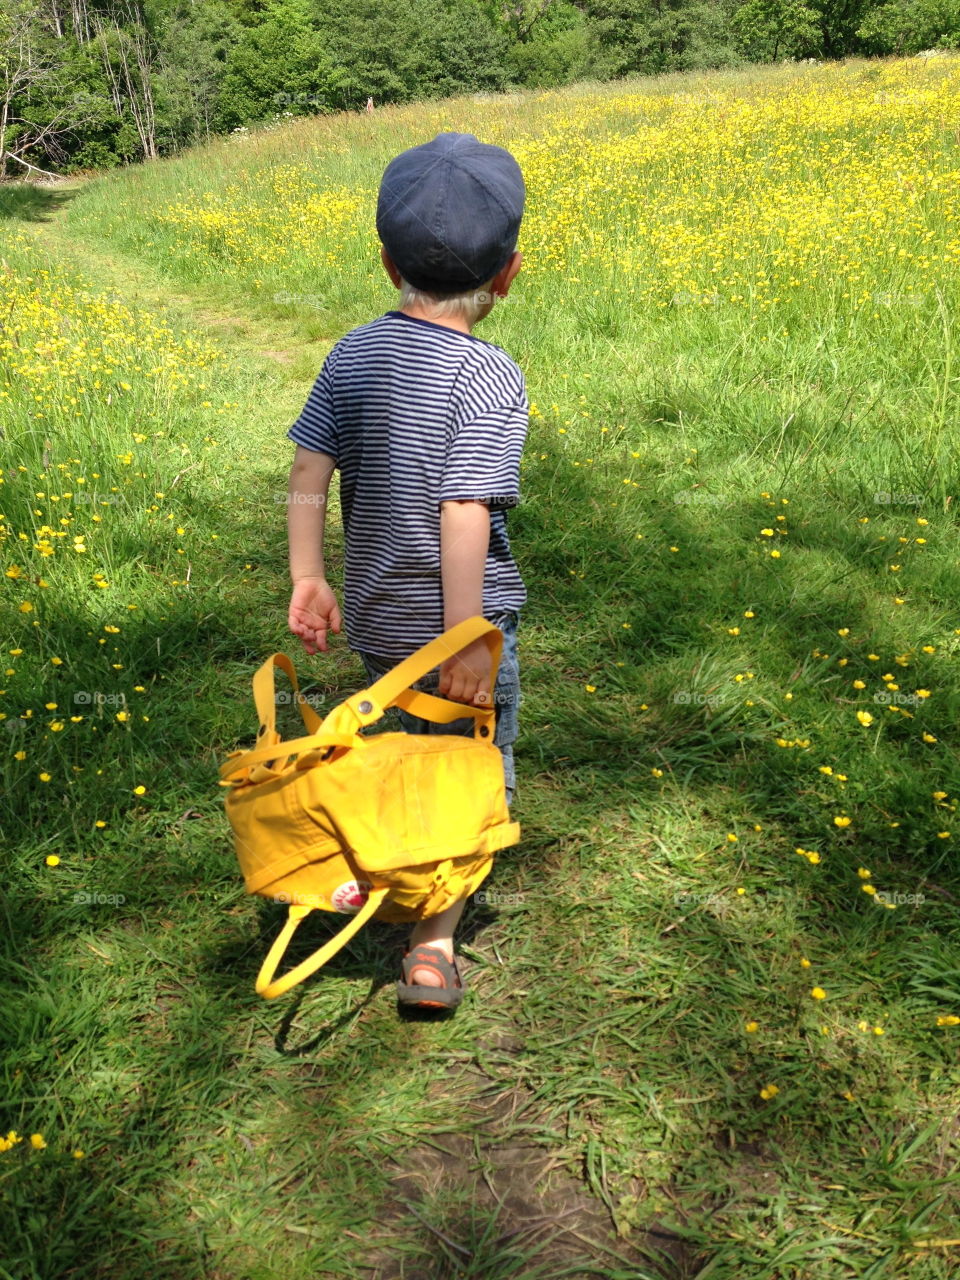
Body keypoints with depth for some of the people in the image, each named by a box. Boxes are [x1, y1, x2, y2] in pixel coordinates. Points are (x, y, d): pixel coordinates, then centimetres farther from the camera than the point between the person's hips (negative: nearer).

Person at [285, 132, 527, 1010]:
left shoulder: (353, 356, -1)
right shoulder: (489, 379, -20)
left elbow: (307, 470, -3)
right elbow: (465, 513, -26)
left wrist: (308, 577, 2)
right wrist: (468, 639, -22)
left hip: (374, 616, 6)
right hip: (454, 619, -6)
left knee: (416, 746, 31)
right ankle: (432, 949, 12)